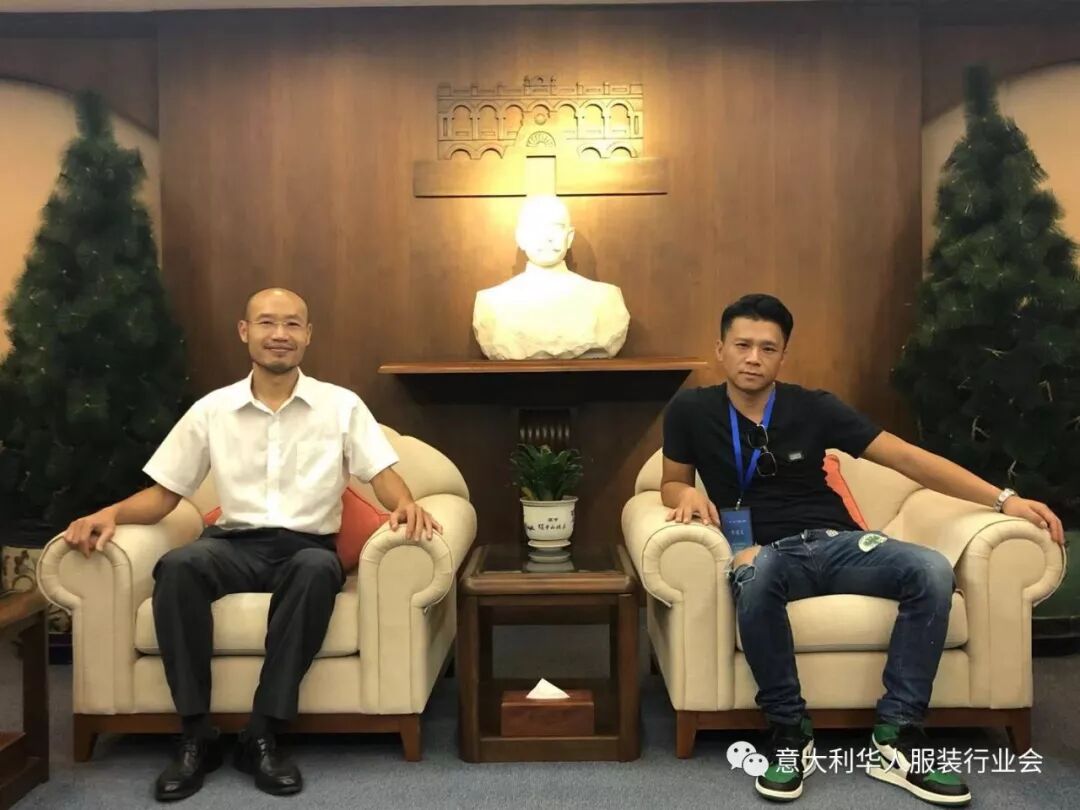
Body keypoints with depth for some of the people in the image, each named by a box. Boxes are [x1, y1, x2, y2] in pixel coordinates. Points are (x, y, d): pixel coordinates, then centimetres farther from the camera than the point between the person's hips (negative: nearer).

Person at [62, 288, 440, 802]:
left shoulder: (342, 405, 5)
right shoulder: (211, 410, 8)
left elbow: (384, 475, -2)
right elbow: (163, 493, 10)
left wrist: (406, 505, -25)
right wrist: (111, 513, -10)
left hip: (307, 546, -1)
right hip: (234, 544, 1)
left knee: (318, 569, -36)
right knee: (177, 566, -31)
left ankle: (261, 736, -25)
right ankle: (196, 736, -19)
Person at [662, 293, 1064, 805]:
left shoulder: (813, 408, 1)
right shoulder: (691, 411, 1)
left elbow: (908, 459, -1)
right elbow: (671, 483, 14)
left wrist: (1003, 499, -7)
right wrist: (688, 494, -13)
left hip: (836, 543, 2)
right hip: (768, 551, -2)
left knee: (932, 571, -26)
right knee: (755, 577, -40)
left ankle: (895, 735, -15)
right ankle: (791, 734, -20)